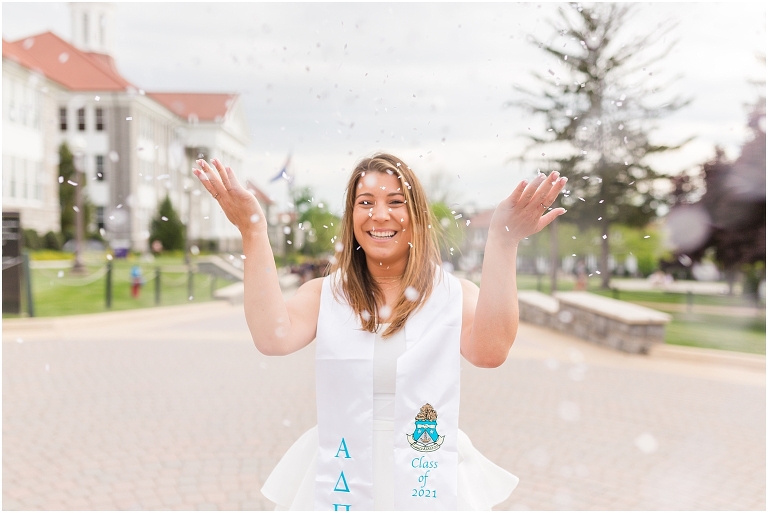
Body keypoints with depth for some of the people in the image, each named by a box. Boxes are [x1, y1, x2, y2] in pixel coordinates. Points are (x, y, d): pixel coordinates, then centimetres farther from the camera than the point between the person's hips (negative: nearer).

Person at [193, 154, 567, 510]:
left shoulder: (455, 295, -5)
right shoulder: (323, 294, -2)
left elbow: (490, 350, -24)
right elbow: (273, 337, -21)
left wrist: (503, 241, -30)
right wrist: (253, 231, -25)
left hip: (429, 483, 0)